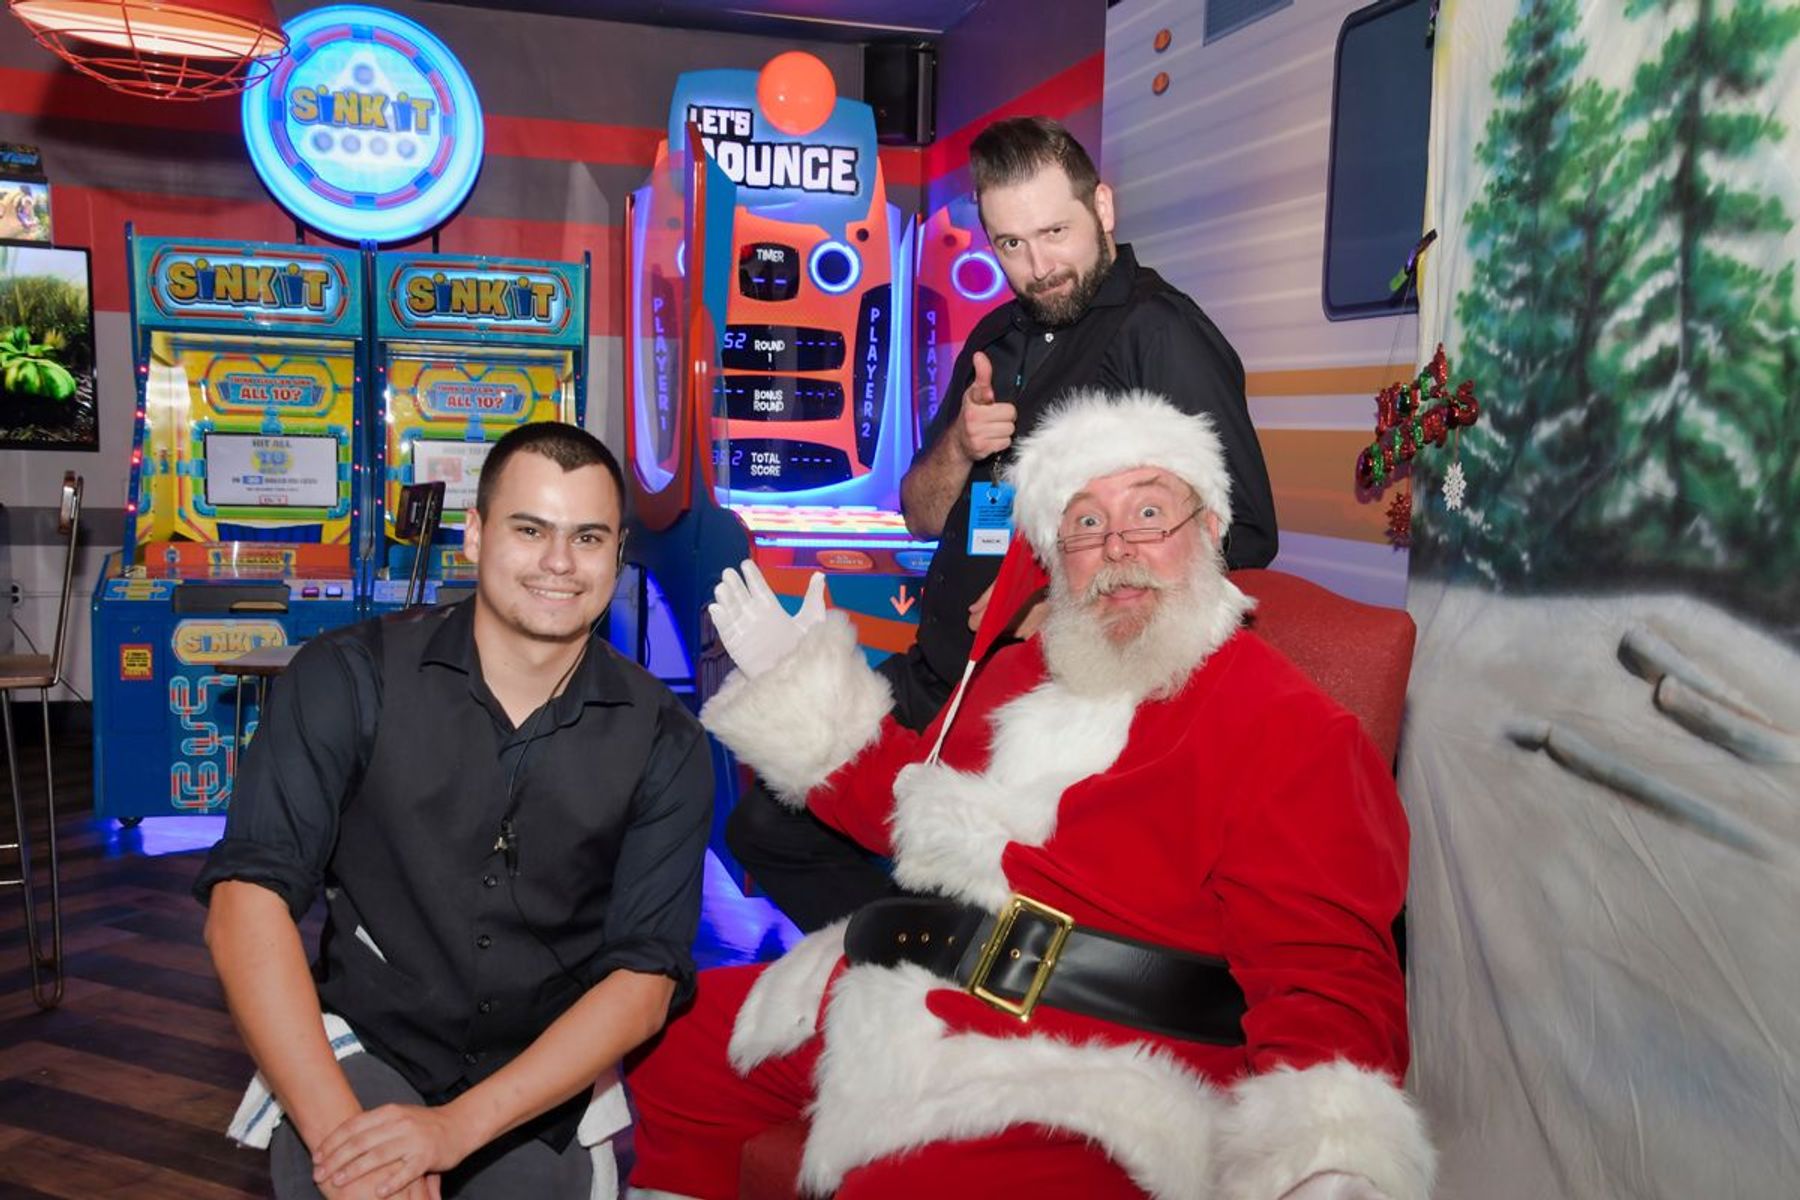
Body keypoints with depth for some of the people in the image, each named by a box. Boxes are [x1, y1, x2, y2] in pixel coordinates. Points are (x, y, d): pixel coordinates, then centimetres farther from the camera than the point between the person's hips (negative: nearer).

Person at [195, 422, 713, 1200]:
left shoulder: (664, 743, -7)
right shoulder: (351, 678, -9)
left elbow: (644, 979, -10)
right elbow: (248, 896, -15)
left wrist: (456, 1127, -21)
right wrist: (338, 1126, -26)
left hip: (548, 1095, 3)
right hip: (364, 1050, -2)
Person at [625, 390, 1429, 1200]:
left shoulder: (1285, 728, -10)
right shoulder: (1017, 672, 15)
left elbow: (1326, 974, -19)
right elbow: (906, 810, 27)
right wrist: (796, 681, 22)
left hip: (1078, 1088, -7)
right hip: (883, 1011, 8)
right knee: (666, 1052, 17)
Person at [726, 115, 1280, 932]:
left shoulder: (1160, 335, -10)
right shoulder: (999, 338, 13)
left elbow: (1243, 536, -17)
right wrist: (959, 446, -7)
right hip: (940, 674, 8)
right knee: (768, 827, 8)